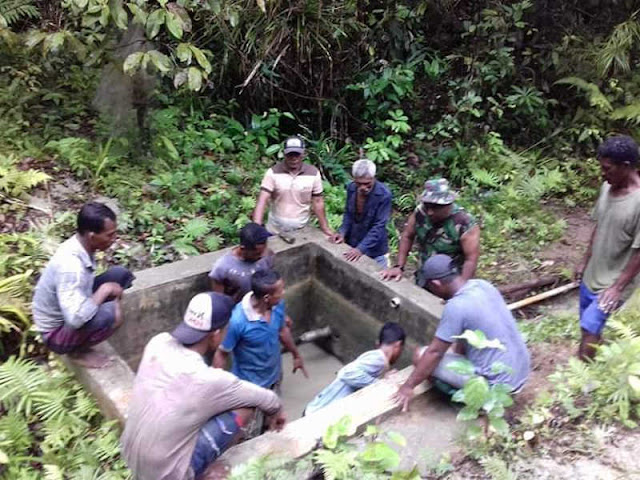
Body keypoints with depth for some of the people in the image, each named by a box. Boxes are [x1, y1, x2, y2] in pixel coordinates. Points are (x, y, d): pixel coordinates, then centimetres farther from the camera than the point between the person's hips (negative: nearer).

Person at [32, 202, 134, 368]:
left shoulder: (81, 246, -8)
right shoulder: (70, 265, -34)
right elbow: (76, 318, -40)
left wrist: (111, 291, -5)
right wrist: (104, 290, -26)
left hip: (70, 309, 9)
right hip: (57, 331, -9)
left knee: (120, 274, -1)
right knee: (111, 314, -34)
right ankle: (78, 350, -2)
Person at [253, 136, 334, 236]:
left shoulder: (313, 173, -6)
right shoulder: (273, 172, -11)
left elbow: (317, 202, 0)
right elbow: (262, 200, -17)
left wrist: (326, 229, -4)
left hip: (301, 232, 1)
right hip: (275, 232, -1)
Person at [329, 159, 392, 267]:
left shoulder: (384, 195, -24)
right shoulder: (351, 188, -8)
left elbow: (379, 227, -24)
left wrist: (361, 249, -32)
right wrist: (342, 232, -11)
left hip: (374, 249, -4)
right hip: (352, 244, 5)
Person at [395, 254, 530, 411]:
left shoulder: (456, 307, -23)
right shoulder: (483, 285, 1)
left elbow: (434, 352, -16)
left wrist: (408, 386, -6)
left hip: (498, 382, -8)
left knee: (422, 356, -4)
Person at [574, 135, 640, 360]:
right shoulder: (607, 187, -2)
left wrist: (618, 286, -19)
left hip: (615, 280, -7)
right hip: (593, 273, 7)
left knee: (590, 328, -8)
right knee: (589, 325, 18)